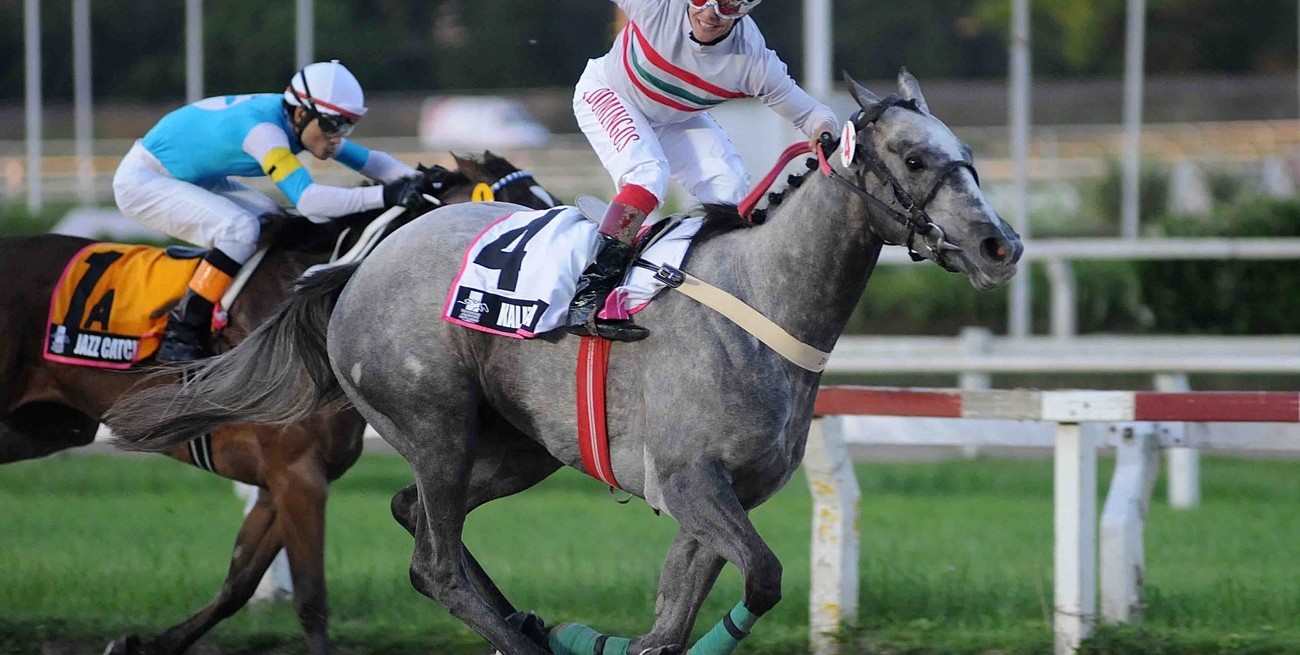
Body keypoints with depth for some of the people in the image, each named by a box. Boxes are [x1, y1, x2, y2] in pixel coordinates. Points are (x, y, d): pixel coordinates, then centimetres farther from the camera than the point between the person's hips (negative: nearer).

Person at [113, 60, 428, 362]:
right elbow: (306, 199, -42)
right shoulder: (263, 127, -33)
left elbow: (367, 160, 0)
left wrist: (414, 178, -18)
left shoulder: (305, 123, -5)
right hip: (142, 181, -10)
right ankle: (180, 336, -20)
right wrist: (385, 195, -46)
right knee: (239, 229, -26)